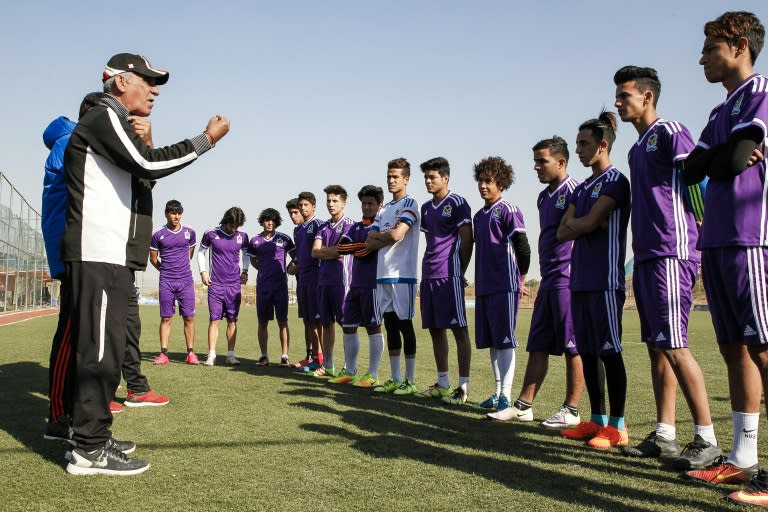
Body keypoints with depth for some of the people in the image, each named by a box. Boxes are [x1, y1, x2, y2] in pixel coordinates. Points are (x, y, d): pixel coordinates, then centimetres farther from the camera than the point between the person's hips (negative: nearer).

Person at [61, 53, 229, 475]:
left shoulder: (114, 125, 26)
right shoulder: (104, 117, -6)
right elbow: (149, 163, -20)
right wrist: (207, 139, -13)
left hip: (113, 258, 11)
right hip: (99, 256, -11)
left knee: (105, 349, 13)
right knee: (100, 350, -9)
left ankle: (92, 438, 21)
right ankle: (90, 450, -5)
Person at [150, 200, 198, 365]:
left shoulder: (190, 232, 4)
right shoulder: (158, 235, 1)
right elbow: (153, 259, 11)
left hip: (186, 280, 1)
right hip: (166, 282, -1)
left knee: (189, 317, 0)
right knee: (166, 318, 2)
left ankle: (191, 353, 5)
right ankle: (163, 354, 5)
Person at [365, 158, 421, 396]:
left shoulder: (409, 204, -3)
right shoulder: (383, 209, 19)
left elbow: (397, 235, -16)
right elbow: (369, 242, 11)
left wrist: (378, 238, 2)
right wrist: (386, 236, -7)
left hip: (402, 274, -7)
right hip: (383, 274, 7)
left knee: (404, 324, -4)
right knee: (390, 325, 9)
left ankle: (410, 380, 3)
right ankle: (395, 379, 16)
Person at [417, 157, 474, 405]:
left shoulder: (457, 203, -4)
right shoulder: (426, 208, 18)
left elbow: (467, 240, -6)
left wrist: (460, 272, -5)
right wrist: (428, 268, 14)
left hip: (449, 275, -8)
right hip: (429, 275, 8)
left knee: (459, 329, -5)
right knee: (435, 329, 10)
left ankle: (463, 386, -3)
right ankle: (442, 383, 19)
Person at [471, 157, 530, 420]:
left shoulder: (508, 210, -7)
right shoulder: (478, 216, 17)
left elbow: (523, 247, -10)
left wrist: (520, 279, -2)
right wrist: (479, 281, 18)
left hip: (505, 287, -8)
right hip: (483, 287, 8)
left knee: (504, 342, -8)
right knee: (491, 342, 12)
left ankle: (506, 401, -8)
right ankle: (498, 393, 22)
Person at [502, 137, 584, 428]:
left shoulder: (573, 191, -9)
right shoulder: (544, 196, 18)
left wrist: (575, 278, -18)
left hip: (567, 281, -9)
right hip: (548, 281, 9)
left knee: (573, 348, -1)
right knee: (537, 346, 11)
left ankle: (571, 410, 7)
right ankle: (523, 406, 16)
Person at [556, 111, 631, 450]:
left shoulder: (615, 181, -5)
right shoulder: (581, 189, 19)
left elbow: (589, 222, -16)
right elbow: (563, 233, 10)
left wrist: (574, 222, 2)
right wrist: (585, 224, -7)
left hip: (605, 279, -8)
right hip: (580, 279, 8)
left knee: (609, 351, -6)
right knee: (587, 351, 10)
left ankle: (618, 426, 1)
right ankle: (597, 420, 18)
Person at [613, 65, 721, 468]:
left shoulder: (669, 132, -4)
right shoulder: (638, 148, 22)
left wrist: (700, 236, -18)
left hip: (671, 255, -9)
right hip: (646, 257, 9)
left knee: (673, 347, -11)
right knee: (656, 346, 9)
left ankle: (707, 439, -3)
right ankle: (664, 434, 15)